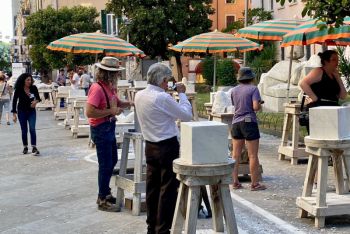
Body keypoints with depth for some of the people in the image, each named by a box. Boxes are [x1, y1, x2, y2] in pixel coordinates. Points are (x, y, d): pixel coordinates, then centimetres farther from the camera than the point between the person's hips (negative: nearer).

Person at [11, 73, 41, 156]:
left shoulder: (33, 88, -7)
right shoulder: (18, 90, -12)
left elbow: (38, 98, 8)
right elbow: (14, 102, -9)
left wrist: (36, 101, -16)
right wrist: (14, 114, -13)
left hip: (32, 111, 1)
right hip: (22, 112, -1)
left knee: (32, 129, -11)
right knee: (24, 130, 7)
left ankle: (34, 148, -10)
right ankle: (25, 147, 23)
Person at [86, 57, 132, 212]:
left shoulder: (109, 87, 6)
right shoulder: (97, 88, -22)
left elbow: (117, 103, 20)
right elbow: (89, 112, -28)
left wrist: (130, 103, 2)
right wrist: (111, 111, -25)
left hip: (109, 128, 10)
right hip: (101, 129, -10)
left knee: (112, 161, 20)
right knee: (105, 165, -2)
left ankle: (105, 193, 34)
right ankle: (103, 201, 10)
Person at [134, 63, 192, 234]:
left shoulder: (139, 96, 3)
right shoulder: (163, 98, -20)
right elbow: (187, 115, -13)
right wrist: (182, 94, -3)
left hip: (150, 147, 8)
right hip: (167, 147, -8)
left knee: (152, 187, 14)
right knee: (167, 189, 0)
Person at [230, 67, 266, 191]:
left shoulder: (234, 90, 9)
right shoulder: (253, 89, -6)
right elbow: (256, 107, -15)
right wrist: (260, 104, 6)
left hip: (236, 123, 5)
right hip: (249, 122, -5)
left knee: (236, 154, 9)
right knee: (253, 155, 0)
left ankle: (235, 182, 12)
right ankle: (255, 183, 3)